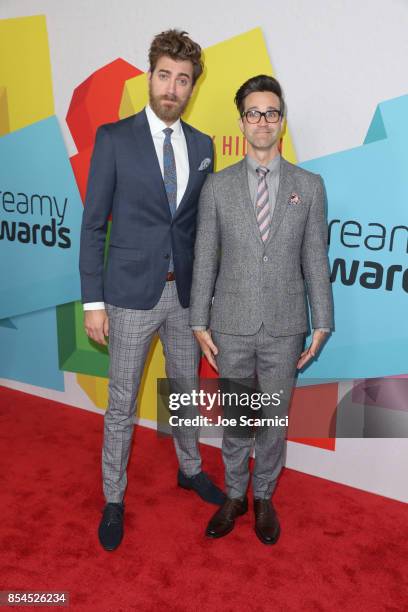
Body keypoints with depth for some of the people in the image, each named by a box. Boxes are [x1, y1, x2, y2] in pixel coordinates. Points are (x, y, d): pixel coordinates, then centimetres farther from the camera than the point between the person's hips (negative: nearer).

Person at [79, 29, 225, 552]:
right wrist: (93, 300, -10)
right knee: (122, 403, 8)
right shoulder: (114, 138, -7)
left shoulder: (201, 146, 5)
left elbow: (200, 221, 11)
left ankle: (190, 469, 43)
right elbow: (93, 224, -7)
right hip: (132, 294, -4)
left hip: (186, 293, 4)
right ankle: (113, 499, 28)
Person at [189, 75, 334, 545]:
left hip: (285, 327, 0)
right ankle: (234, 495, 35)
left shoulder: (309, 185, 1)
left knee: (275, 418, 13)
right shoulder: (217, 186, 0)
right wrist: (199, 323, -1)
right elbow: (205, 259, 1)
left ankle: (263, 498, 35)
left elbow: (315, 259, 2)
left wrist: (322, 324, 0)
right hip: (232, 326, 0)